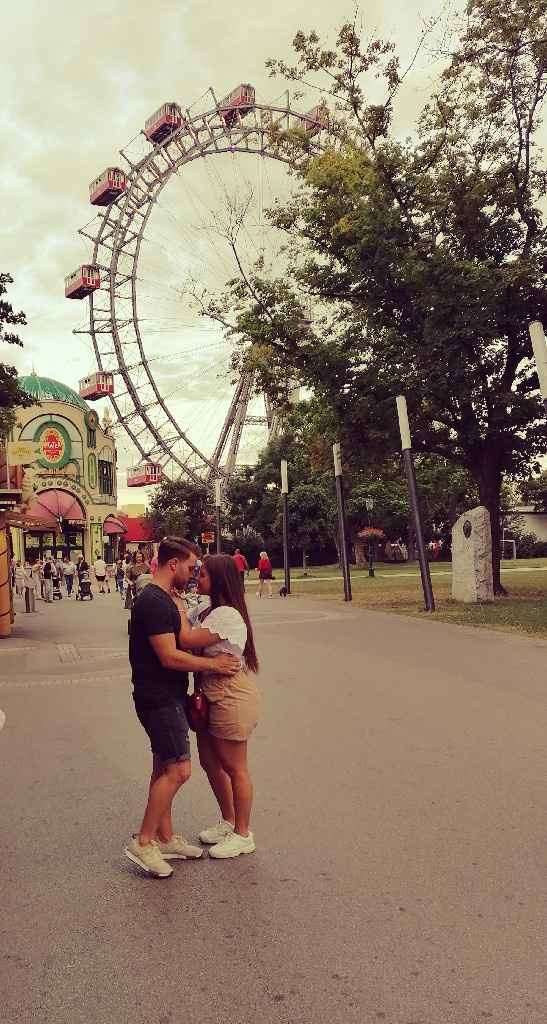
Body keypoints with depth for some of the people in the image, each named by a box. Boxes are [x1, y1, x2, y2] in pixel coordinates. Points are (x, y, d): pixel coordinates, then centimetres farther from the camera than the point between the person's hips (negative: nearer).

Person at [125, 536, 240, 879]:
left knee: (165, 769, 15)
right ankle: (143, 843, 2)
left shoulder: (163, 599, 13)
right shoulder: (155, 602, -20)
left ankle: (166, 839, 25)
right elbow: (169, 657, -24)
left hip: (166, 697, 10)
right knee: (178, 770, -8)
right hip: (160, 699, -10)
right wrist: (213, 664, -15)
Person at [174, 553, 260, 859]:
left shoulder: (227, 615, -22)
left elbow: (187, 639, -25)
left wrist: (178, 606, -14)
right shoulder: (207, 612, 11)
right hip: (212, 696, 10)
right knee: (210, 760, 19)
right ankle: (229, 822, 38)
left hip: (232, 698, -10)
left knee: (234, 767, 3)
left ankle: (243, 835, 20)